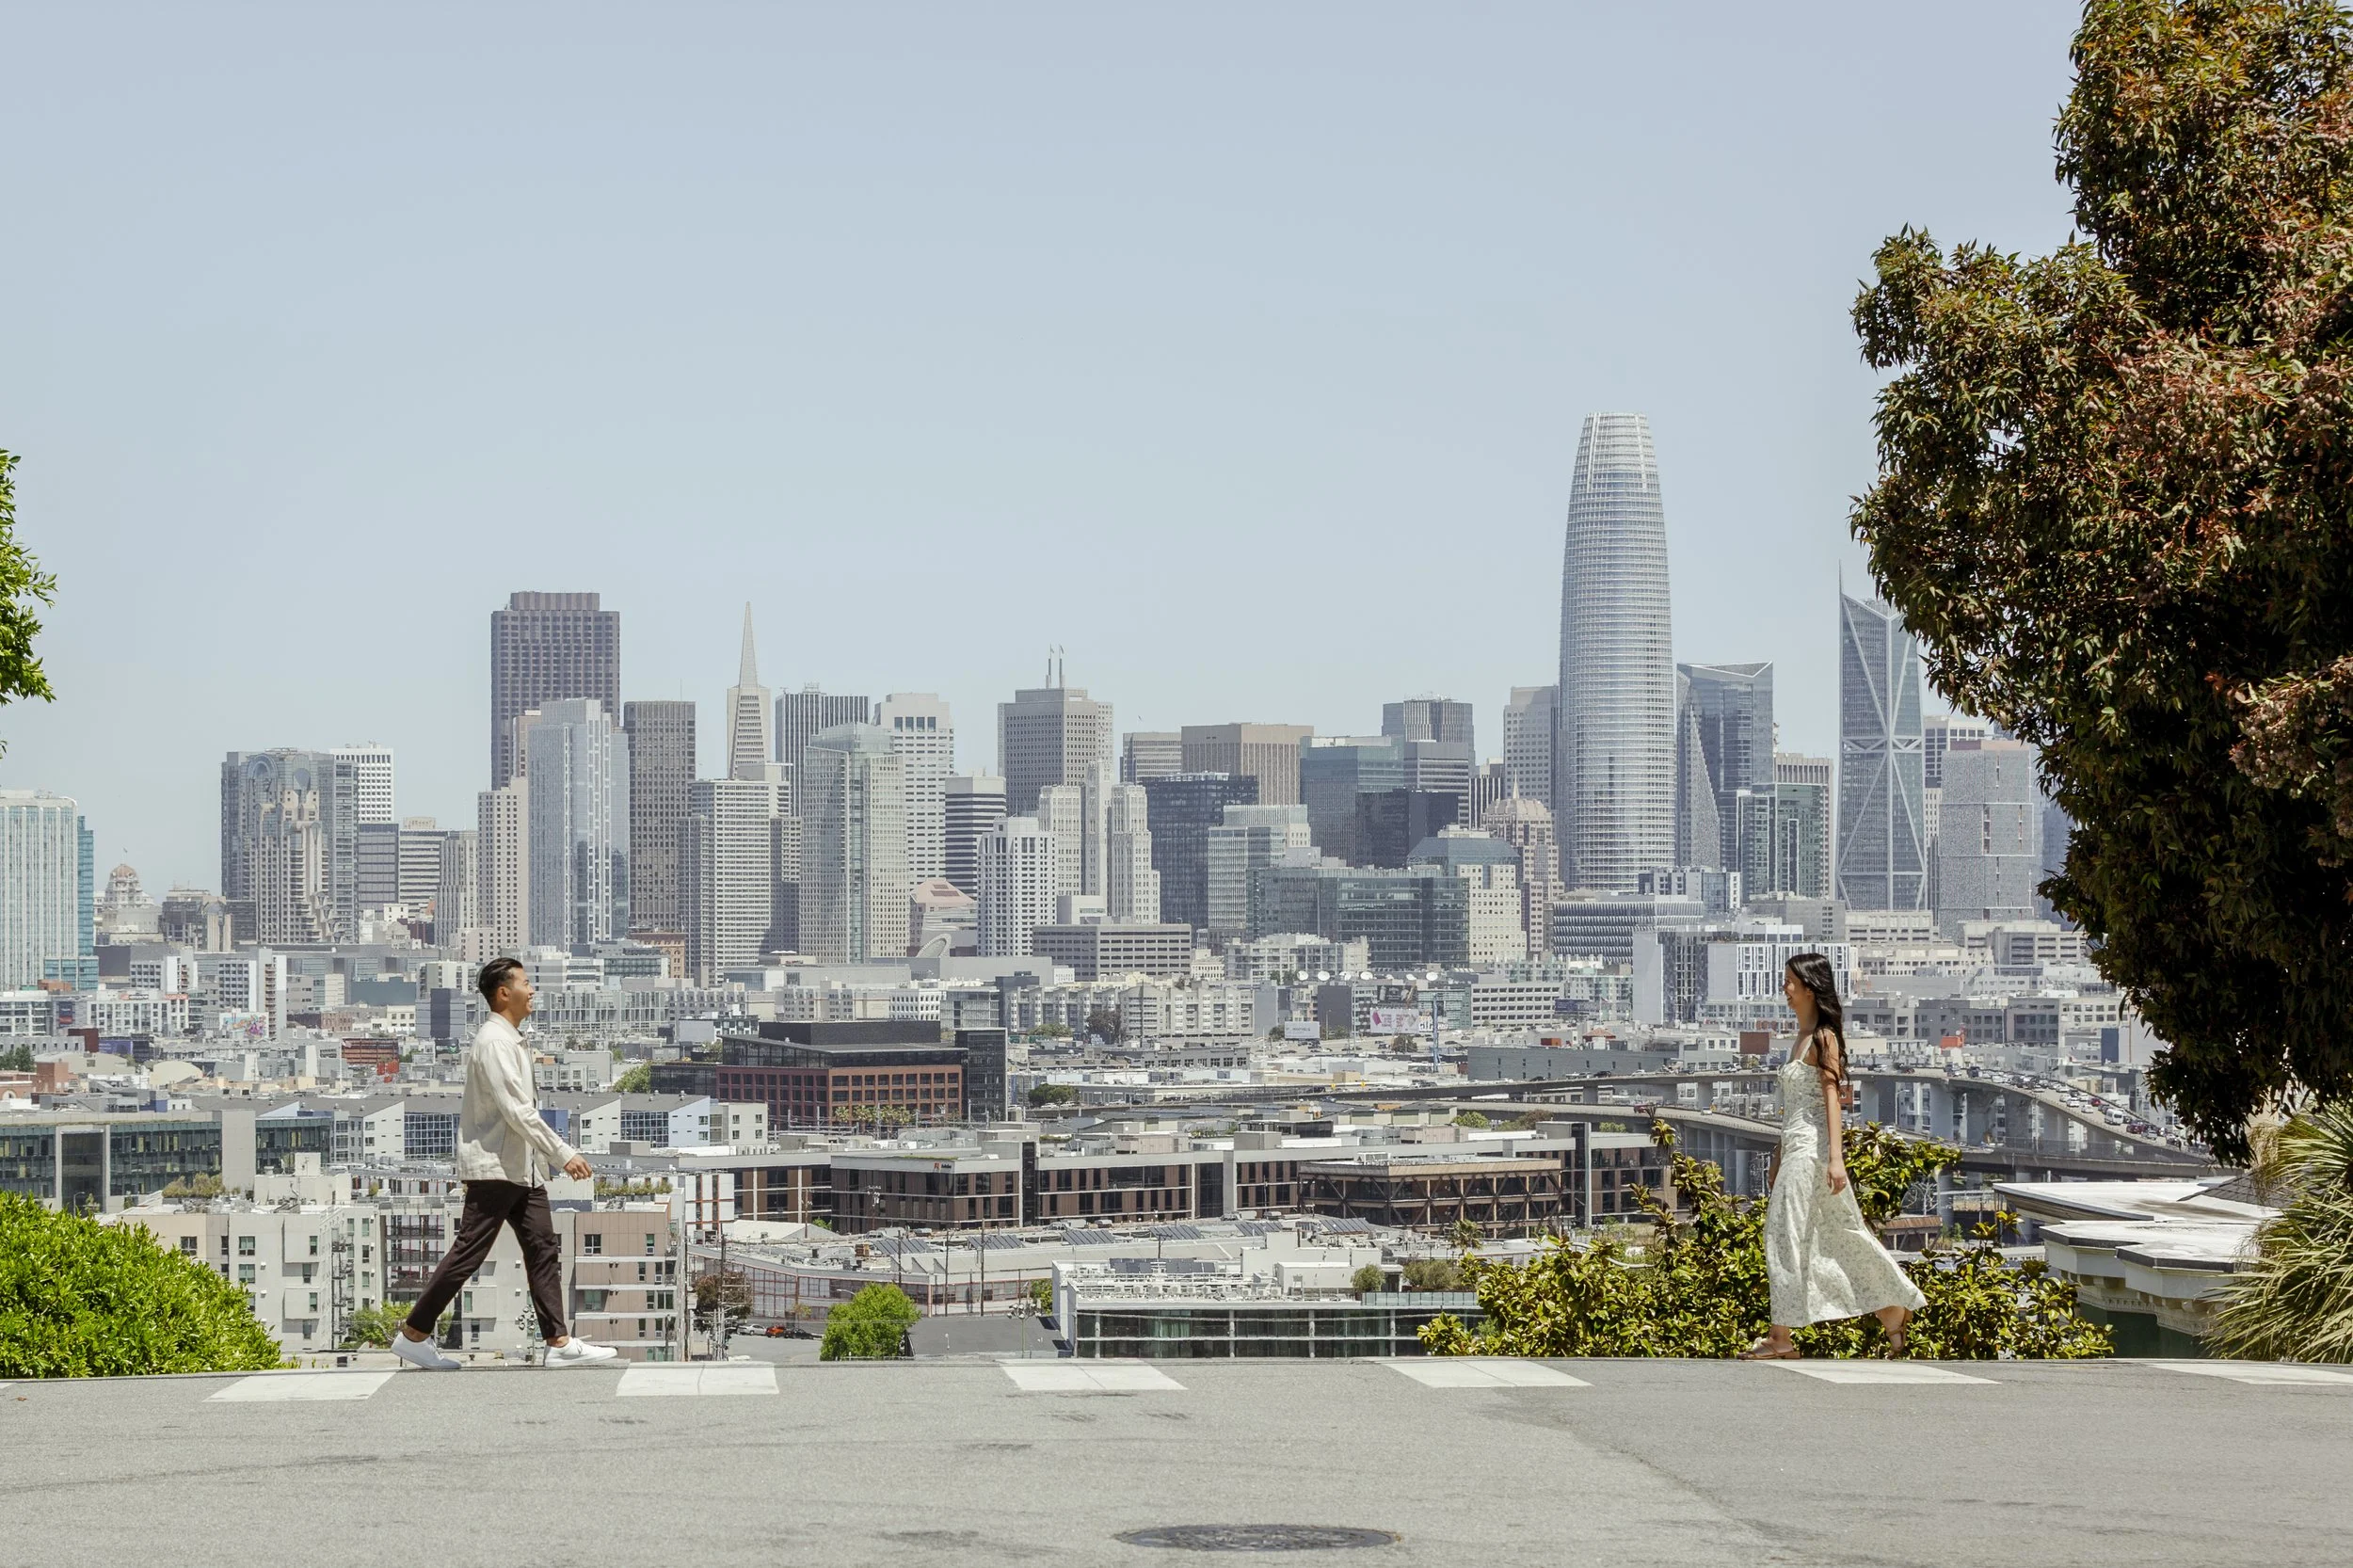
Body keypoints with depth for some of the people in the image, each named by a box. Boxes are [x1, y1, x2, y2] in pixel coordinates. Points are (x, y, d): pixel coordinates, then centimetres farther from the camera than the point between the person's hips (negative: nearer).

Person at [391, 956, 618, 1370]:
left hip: (521, 1166, 10)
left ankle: (559, 1343, 2)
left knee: (543, 1249, 4)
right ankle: (413, 1334, 4)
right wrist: (564, 1154, -23)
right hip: (493, 1165, -10)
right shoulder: (494, 1042, -17)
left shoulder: (512, 1040, 15)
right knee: (468, 1253, -5)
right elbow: (518, 1111, -23)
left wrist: (549, 1157, 19)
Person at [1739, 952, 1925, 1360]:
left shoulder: (1824, 1038, -9)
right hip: (1796, 1148, 9)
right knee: (1842, 1234, 12)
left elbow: (1832, 1099, -16)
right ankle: (1893, 1310, 21)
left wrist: (1835, 1158, -22)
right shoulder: (1802, 1038, 17)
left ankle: (1781, 1338, -7)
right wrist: (1779, 1158, 23)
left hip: (1812, 1148, -9)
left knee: (1787, 1235, -9)